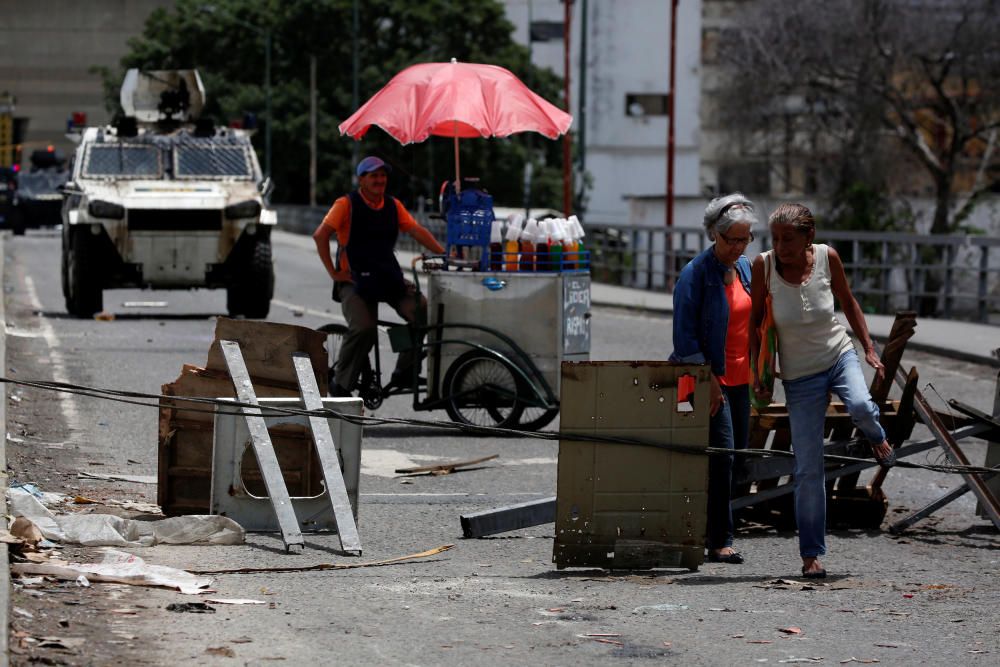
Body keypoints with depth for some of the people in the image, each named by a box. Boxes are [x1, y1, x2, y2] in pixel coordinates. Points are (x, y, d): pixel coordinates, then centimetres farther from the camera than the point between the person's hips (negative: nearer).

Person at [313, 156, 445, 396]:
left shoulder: (393, 205, 11)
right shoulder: (347, 204, -4)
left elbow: (417, 231, 5)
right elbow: (320, 236, -10)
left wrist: (444, 253, -8)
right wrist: (334, 273, -12)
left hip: (389, 277, 5)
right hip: (355, 279, -5)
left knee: (424, 311, -17)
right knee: (363, 329, -27)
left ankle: (405, 372, -3)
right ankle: (340, 383, -8)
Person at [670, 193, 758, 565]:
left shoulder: (745, 269, 11)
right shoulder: (695, 273, -12)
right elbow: (685, 333, -14)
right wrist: (707, 378, -19)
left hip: (739, 378, 8)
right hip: (710, 378, -8)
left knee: (736, 456, 8)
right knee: (722, 455, -13)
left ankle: (712, 532, 17)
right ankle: (719, 541, -11)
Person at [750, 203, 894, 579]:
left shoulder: (827, 258, -12)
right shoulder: (764, 265, -15)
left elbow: (848, 302, 6)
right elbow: (755, 320, -2)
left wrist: (869, 348, 4)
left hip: (839, 355, 1)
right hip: (799, 377, -1)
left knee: (860, 407, -33)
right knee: (808, 470, -4)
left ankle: (877, 438, 5)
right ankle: (811, 554, 9)